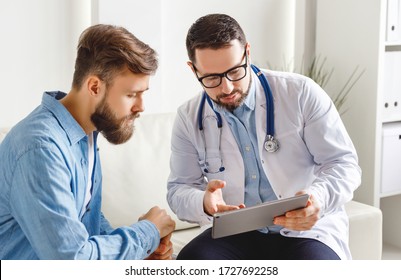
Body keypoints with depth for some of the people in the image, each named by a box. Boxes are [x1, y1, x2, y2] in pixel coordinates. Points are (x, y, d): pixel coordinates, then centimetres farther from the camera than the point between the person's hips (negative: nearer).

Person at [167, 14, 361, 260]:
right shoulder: (189, 119, 2)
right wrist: (204, 202, -21)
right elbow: (179, 189, 5)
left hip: (307, 229, -1)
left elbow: (344, 162, -4)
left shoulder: (301, 93, -6)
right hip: (235, 233, 2)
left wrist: (318, 198, -27)